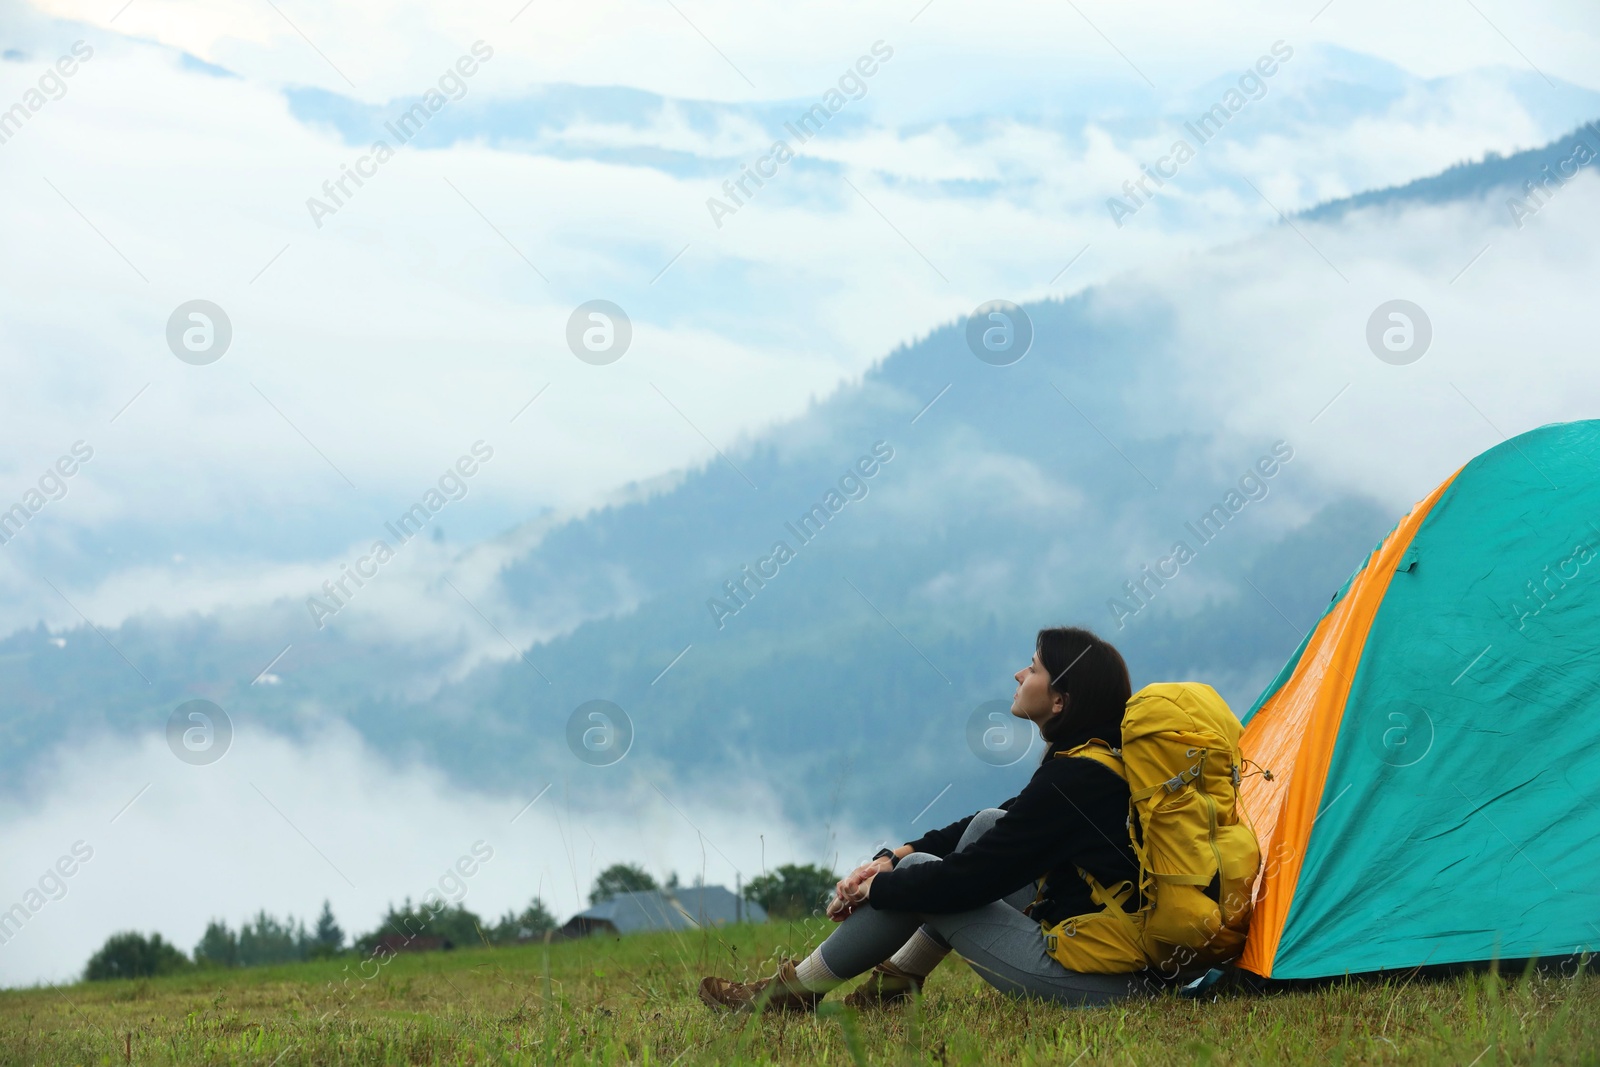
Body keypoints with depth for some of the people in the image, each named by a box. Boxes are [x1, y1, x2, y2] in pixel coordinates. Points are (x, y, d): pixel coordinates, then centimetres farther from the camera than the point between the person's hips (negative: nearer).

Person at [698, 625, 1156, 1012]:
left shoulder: (1075, 778, -19)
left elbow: (970, 876, -16)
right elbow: (999, 833, 21)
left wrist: (874, 887, 0)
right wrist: (893, 858, 13)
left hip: (1088, 980, -9)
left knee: (919, 878, 0)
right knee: (986, 825, 17)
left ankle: (794, 992, 14)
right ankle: (897, 978, 19)